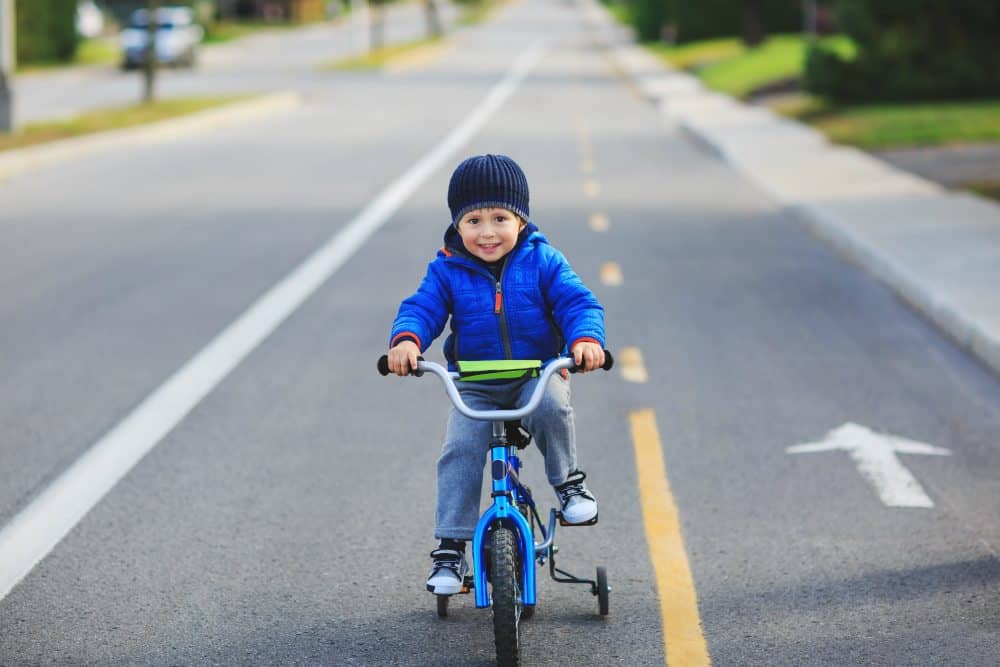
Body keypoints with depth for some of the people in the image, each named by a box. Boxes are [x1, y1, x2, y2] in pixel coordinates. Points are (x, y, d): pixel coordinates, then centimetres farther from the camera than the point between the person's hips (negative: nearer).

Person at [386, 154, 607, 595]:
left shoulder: (542, 262, -4)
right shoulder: (447, 270, -2)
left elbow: (577, 302, -11)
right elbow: (421, 308, -10)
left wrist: (586, 338, -33)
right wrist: (406, 340, -34)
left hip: (537, 374, -1)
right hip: (475, 389, 1)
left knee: (550, 405, -34)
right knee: (459, 452, -18)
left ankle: (568, 480, -7)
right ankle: (450, 548, -9)